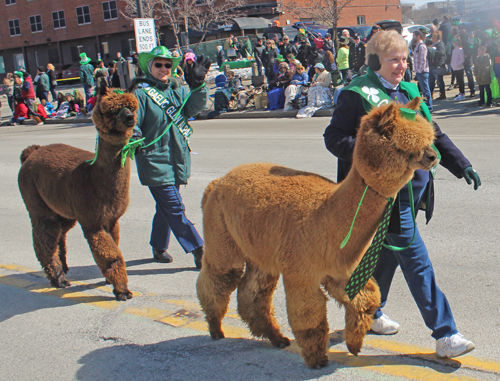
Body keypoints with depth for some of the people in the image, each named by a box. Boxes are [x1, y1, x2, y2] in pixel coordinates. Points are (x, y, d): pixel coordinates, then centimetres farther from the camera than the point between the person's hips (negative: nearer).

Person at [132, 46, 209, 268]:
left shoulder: (178, 91, 12)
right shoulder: (141, 94, -5)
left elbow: (193, 107, -4)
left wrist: (198, 85, -18)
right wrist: (134, 138, -29)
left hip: (177, 160, 6)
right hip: (155, 161, -6)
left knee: (166, 207, 17)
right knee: (175, 209, -8)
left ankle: (159, 247, 33)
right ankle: (198, 251, -3)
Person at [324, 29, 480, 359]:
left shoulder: (408, 91, 14)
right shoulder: (356, 94, -8)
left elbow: (434, 135, 19)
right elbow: (334, 138, -9)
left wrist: (462, 165, 11)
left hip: (414, 189, 8)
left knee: (390, 252, 19)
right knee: (417, 261, -7)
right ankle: (445, 335, -2)